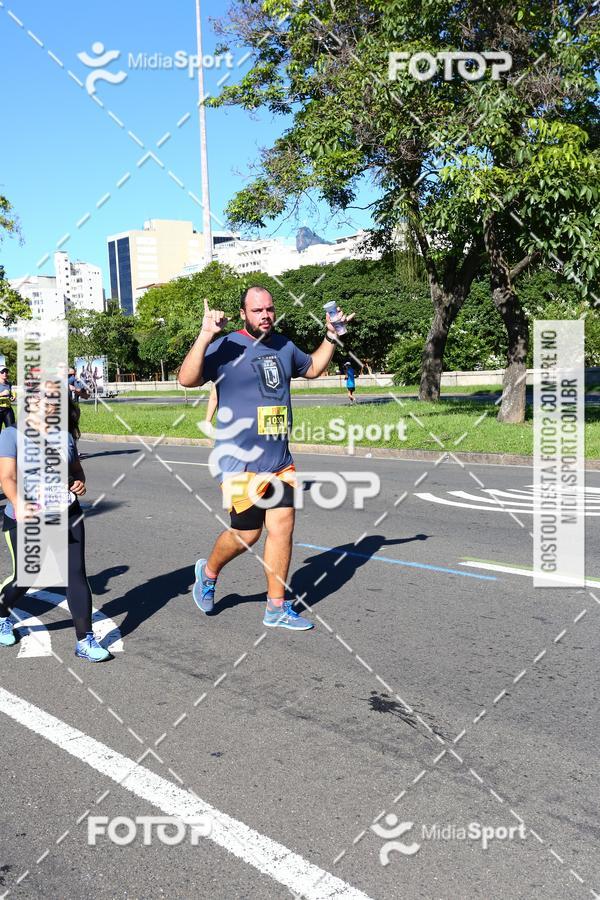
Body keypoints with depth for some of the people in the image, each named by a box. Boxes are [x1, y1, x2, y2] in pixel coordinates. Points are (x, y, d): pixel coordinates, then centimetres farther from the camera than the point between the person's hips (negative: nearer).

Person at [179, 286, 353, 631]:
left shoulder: (284, 347, 12)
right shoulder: (226, 347, -9)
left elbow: (313, 368, 31)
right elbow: (187, 379, -21)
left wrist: (331, 337, 18)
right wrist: (205, 337, -31)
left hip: (280, 460, 6)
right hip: (241, 460, -6)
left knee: (282, 527, 4)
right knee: (247, 532, 2)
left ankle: (277, 608, 16)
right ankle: (209, 571, 33)